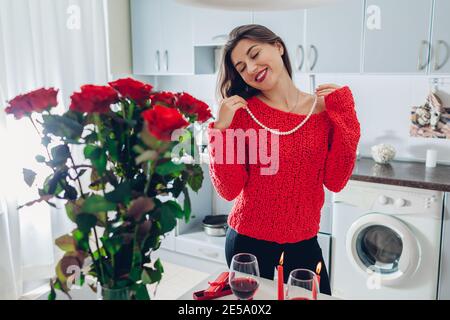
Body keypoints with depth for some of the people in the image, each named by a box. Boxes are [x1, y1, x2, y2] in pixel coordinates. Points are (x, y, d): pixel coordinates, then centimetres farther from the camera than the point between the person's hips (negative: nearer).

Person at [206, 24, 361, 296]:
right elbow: (229, 190, -13)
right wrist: (222, 128, -21)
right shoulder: (241, 111, -9)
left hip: (304, 243, 2)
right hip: (248, 242, -2)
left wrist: (343, 117, -12)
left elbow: (335, 182, -9)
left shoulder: (324, 108, -3)